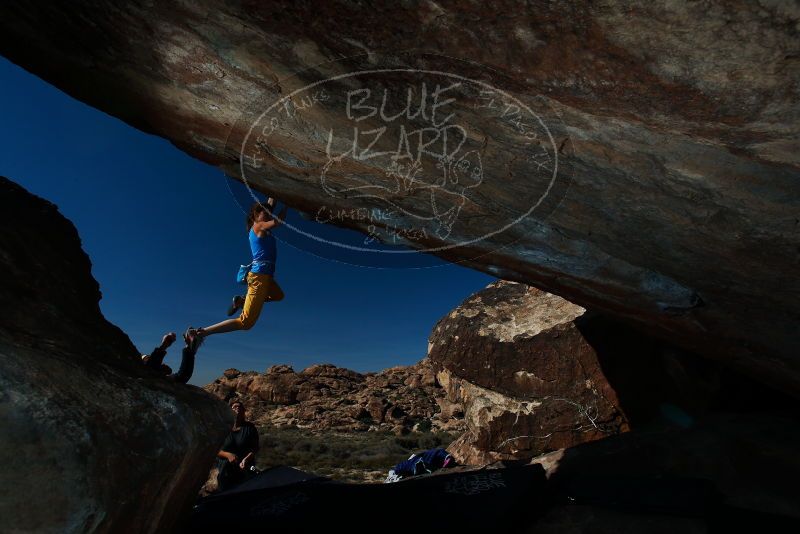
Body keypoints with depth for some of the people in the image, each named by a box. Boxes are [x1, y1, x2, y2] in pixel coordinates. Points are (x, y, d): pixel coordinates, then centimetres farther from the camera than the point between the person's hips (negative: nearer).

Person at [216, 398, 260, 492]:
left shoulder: (250, 428, 0)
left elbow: (254, 449, -1)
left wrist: (246, 459, -20)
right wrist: (228, 455, -17)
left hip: (244, 466, -1)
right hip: (225, 465, 1)